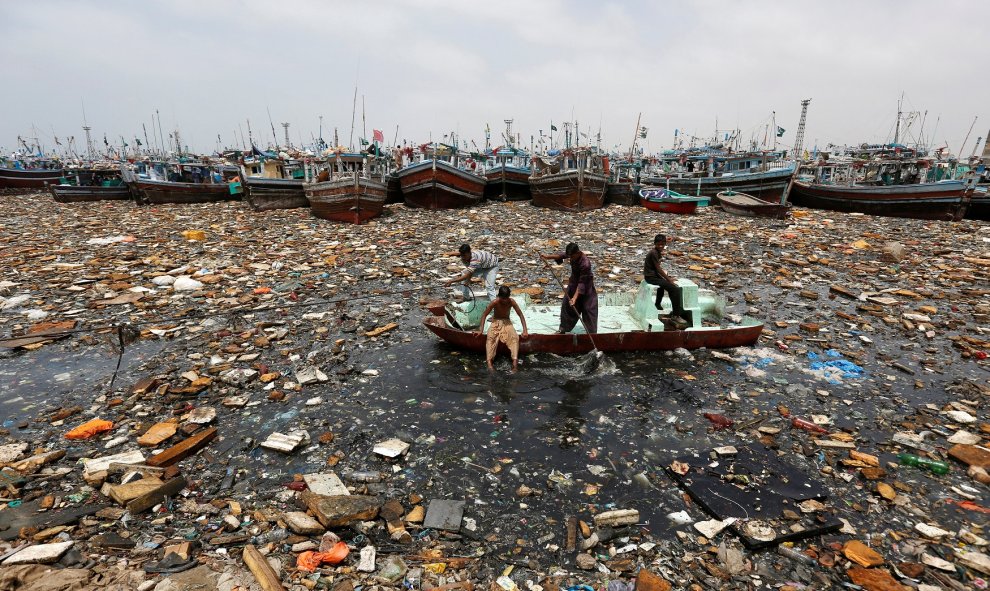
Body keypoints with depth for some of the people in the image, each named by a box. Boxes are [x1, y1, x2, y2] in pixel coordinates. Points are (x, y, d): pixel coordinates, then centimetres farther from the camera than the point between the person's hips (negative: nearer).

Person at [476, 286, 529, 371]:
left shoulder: (511, 302, -16)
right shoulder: (495, 302, -20)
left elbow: (521, 315, -10)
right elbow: (484, 315, -13)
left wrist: (525, 330, -21)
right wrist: (481, 329, -24)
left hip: (507, 322, 1)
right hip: (496, 322, -1)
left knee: (514, 337, -30)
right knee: (491, 337, -33)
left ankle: (515, 361, -40)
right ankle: (489, 362, -43)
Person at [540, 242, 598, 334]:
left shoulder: (585, 264, -36)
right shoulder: (573, 254, -16)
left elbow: (582, 283, -32)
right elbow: (562, 255, 7)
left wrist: (575, 297, -34)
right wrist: (548, 257, 3)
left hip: (586, 288, -8)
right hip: (573, 283, 8)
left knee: (588, 310, -3)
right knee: (566, 306, 15)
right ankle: (563, 329, 30)